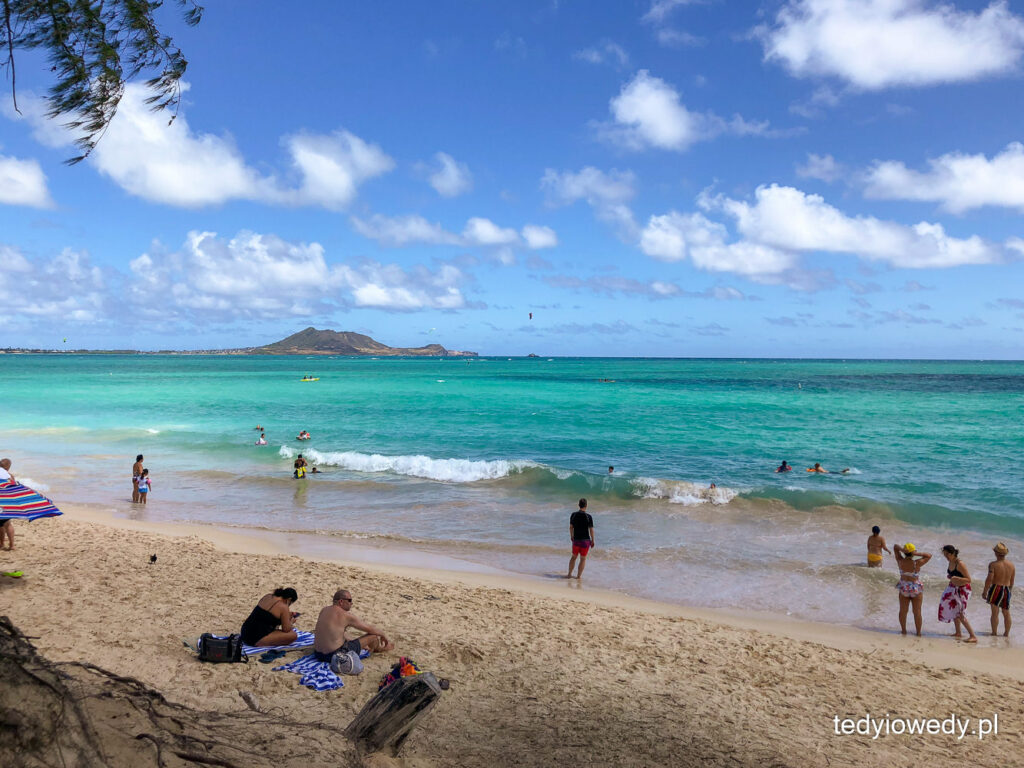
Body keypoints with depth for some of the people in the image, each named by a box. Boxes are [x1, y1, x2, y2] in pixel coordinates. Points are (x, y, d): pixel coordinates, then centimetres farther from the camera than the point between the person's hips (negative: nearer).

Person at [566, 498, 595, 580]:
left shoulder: (573, 515, -3)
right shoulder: (588, 517, -12)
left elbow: (571, 527, 4)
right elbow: (591, 529, -10)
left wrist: (571, 536, 19)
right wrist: (592, 540, 0)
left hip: (576, 539, 3)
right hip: (585, 540, -3)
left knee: (574, 557, 19)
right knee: (583, 559, 8)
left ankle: (569, 574, 23)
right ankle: (578, 576, 9)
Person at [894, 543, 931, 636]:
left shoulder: (900, 561, -13)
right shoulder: (917, 563, -22)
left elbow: (895, 546, -1)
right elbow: (929, 556, -8)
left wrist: (901, 549, -22)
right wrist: (917, 554, -20)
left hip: (903, 588, 3)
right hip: (916, 589, -3)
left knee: (903, 610, 14)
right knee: (917, 611, 9)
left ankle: (903, 630, 25)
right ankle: (918, 633, 18)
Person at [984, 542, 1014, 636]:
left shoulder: (993, 564, -13)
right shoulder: (1011, 565, 3)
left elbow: (989, 579, -17)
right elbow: (1012, 582, 10)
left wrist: (985, 591, -8)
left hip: (996, 589, -5)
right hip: (1007, 590, 5)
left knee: (995, 612, 0)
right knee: (1006, 613, 15)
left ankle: (994, 634, 3)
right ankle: (1006, 634, 24)